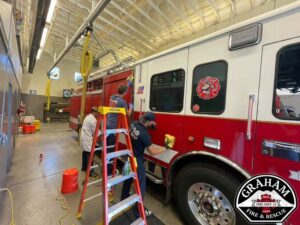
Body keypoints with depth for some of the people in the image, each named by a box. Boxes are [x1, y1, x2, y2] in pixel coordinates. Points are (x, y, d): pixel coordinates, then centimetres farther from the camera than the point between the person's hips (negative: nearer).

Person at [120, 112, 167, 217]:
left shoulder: (134, 124, -10)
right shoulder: (144, 134, -31)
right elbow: (152, 152, -21)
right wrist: (164, 149, -6)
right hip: (137, 160, -8)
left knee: (128, 178, 28)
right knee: (140, 184, 9)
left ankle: (124, 197, 51)